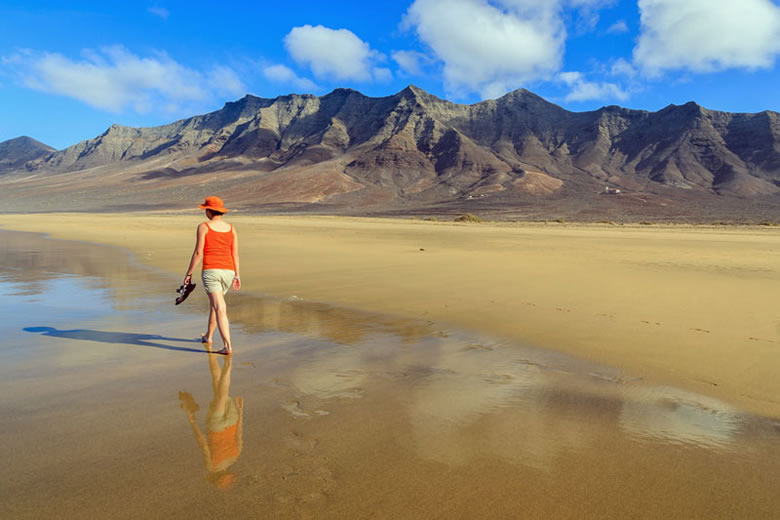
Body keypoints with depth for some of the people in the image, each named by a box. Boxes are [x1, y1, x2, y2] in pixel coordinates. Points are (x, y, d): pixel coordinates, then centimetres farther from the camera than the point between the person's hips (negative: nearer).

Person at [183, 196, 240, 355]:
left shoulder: (203, 227, -5)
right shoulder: (231, 228, 8)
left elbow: (198, 252, -7)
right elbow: (235, 254, 5)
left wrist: (189, 273, 1)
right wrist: (237, 275, 7)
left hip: (210, 271, -5)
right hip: (228, 272, 5)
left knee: (220, 309, -8)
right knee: (214, 304, 25)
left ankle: (228, 346, -16)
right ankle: (208, 336, 41)